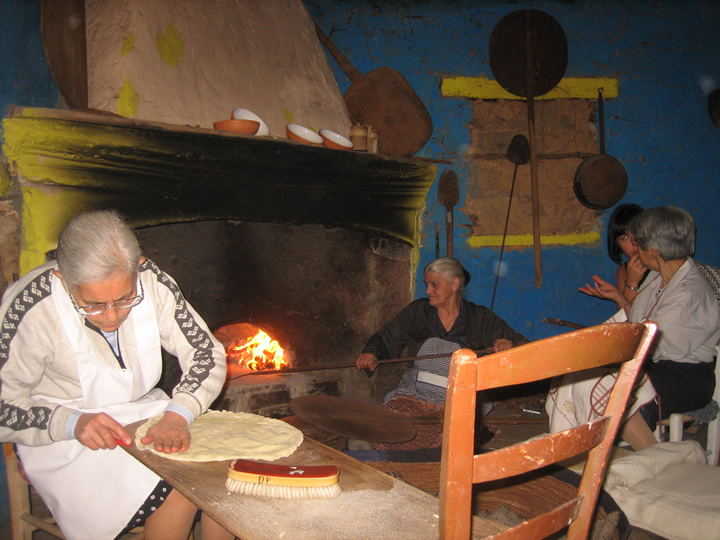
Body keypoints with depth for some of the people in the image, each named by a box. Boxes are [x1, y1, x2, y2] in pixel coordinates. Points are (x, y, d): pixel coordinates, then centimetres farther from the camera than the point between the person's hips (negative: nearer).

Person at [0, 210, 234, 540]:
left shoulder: (152, 283, -12)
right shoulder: (29, 311, -22)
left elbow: (207, 352, -5)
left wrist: (178, 413, -21)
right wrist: (72, 423, -29)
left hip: (146, 412, 4)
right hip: (65, 440, -4)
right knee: (177, 496, -25)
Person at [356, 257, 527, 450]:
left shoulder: (481, 319, 5)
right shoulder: (417, 311, 9)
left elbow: (523, 346, 3)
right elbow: (385, 339, 17)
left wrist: (509, 345, -20)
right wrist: (371, 353, -5)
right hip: (413, 396, 2)